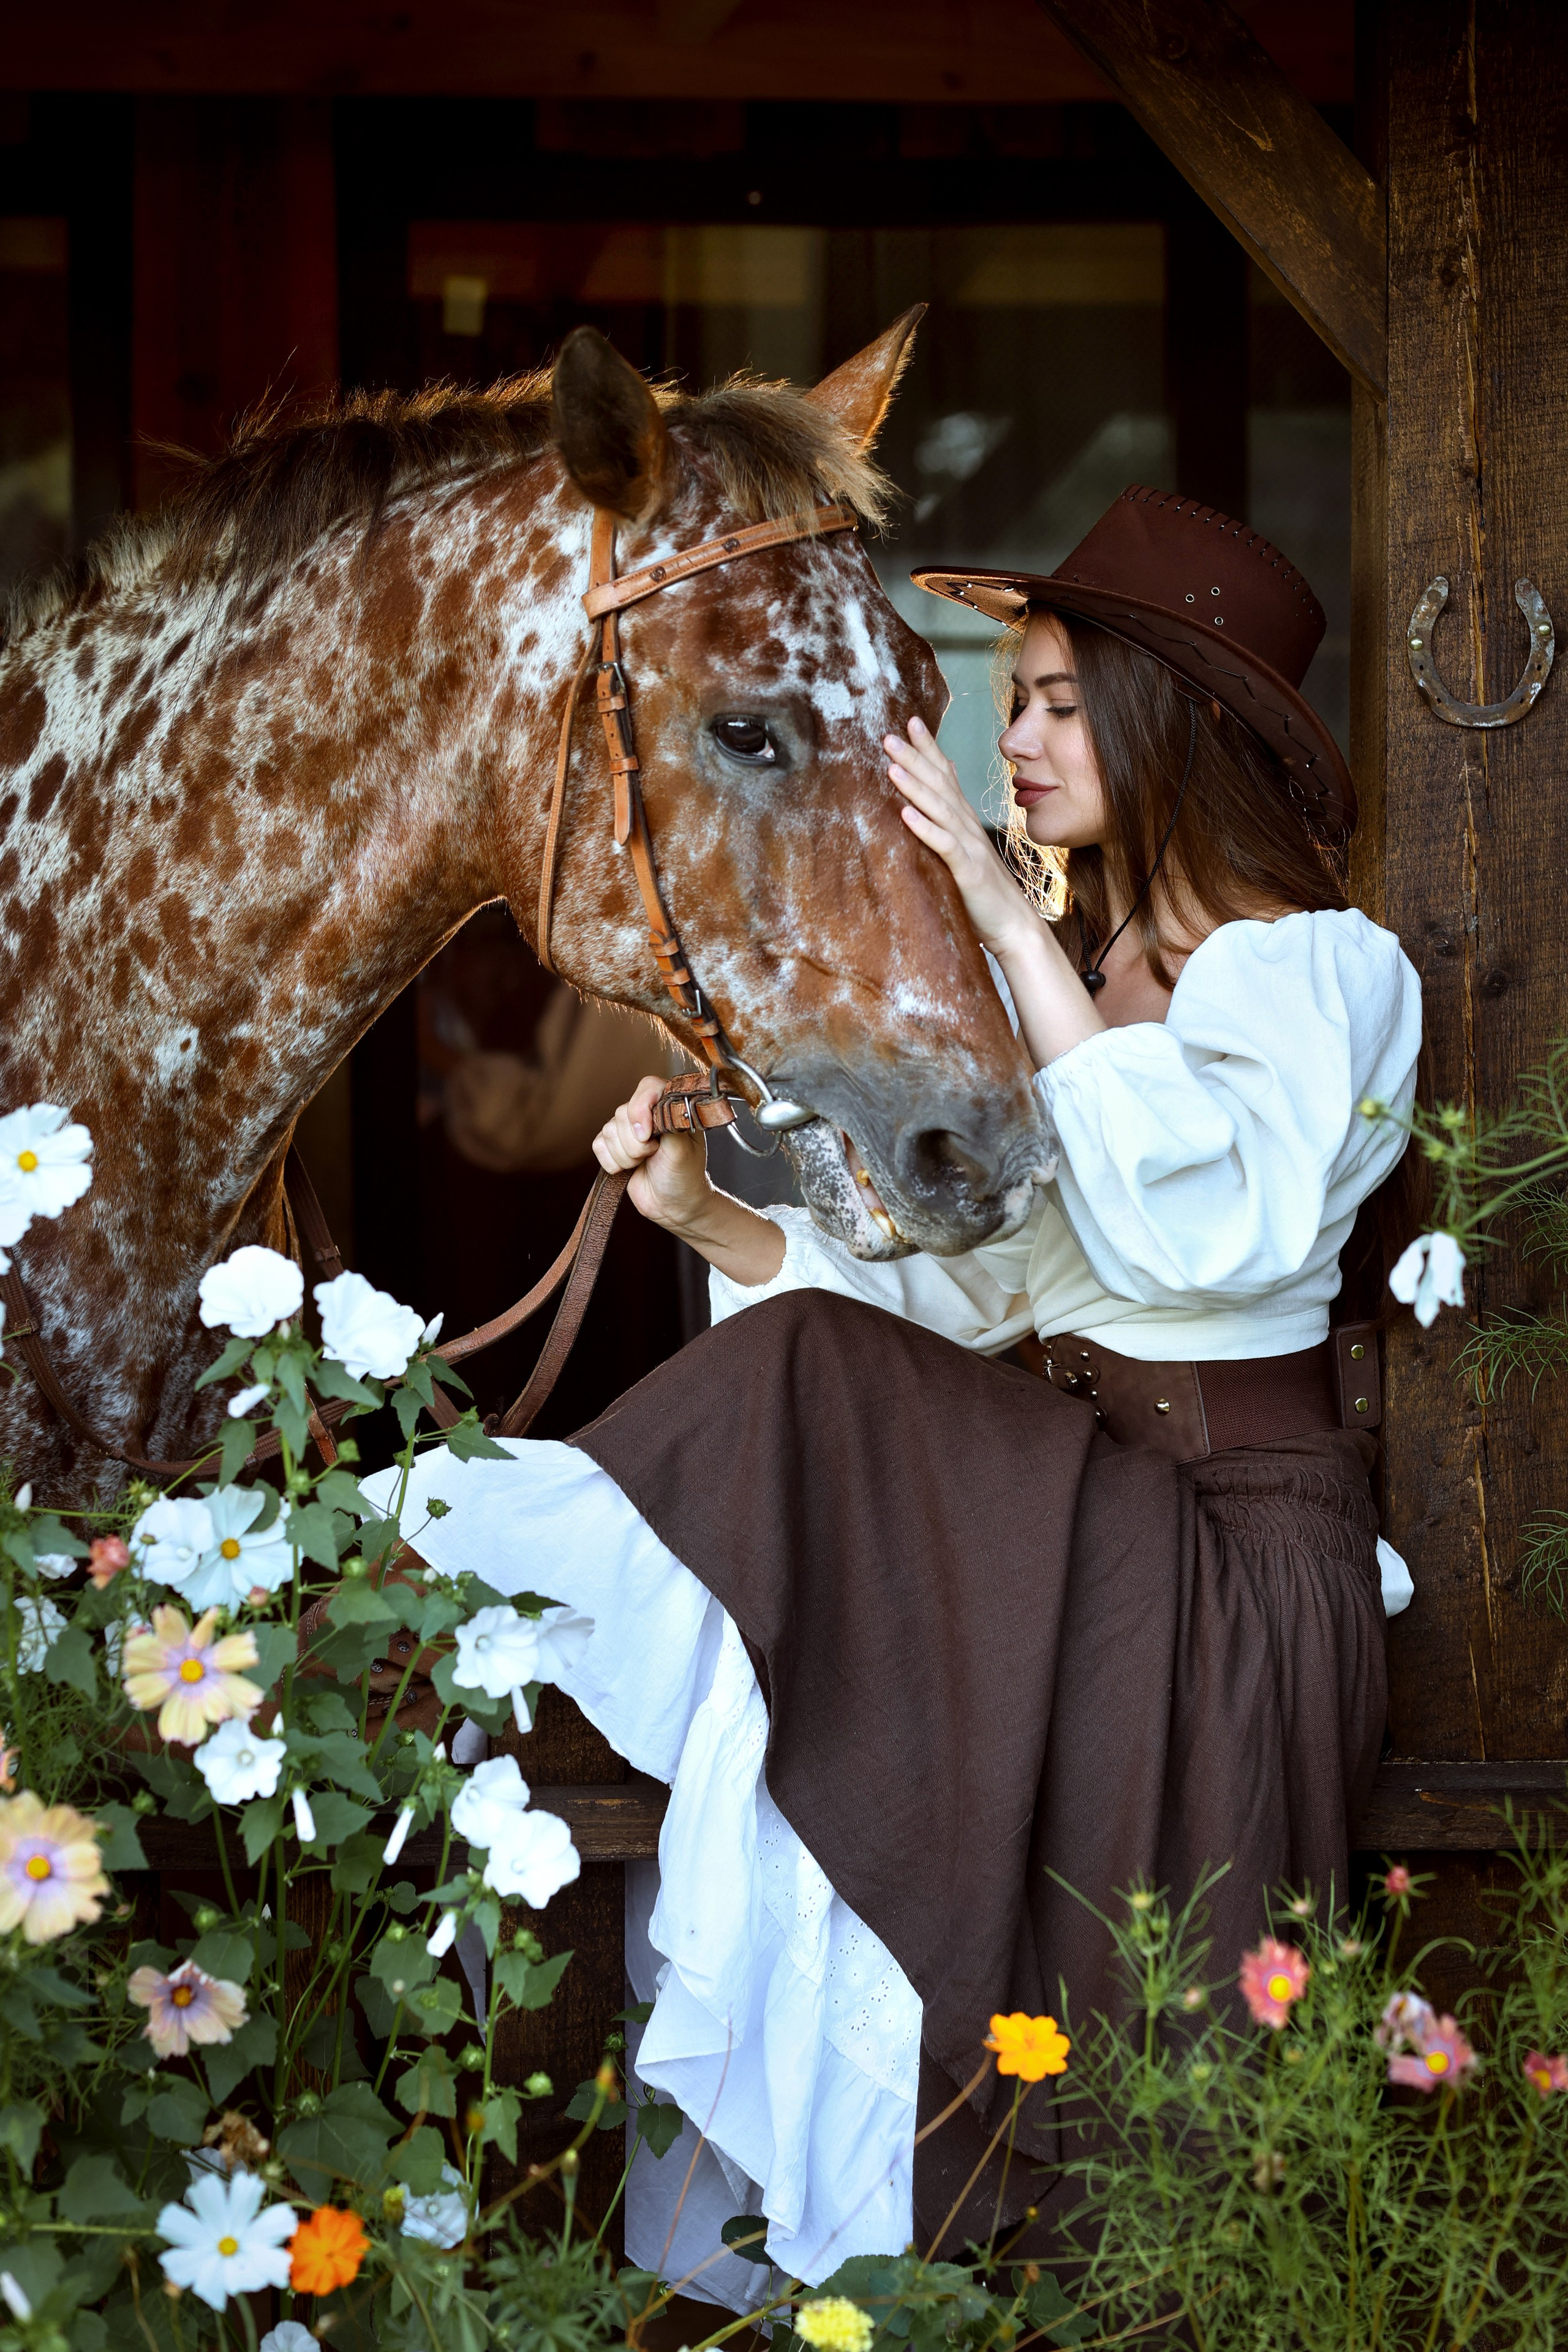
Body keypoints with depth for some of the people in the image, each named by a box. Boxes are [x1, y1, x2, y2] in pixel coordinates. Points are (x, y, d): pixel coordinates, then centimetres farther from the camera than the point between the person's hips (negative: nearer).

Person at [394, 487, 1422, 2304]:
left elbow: (1192, 1229, -22)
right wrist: (715, 1218, -4)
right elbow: (948, 1289, 12)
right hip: (1034, 1483, 6)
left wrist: (1023, 937, -21)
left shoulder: (1324, 975, -1)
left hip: (1228, 1527, -6)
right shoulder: (1035, 972, 20)